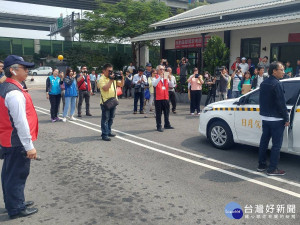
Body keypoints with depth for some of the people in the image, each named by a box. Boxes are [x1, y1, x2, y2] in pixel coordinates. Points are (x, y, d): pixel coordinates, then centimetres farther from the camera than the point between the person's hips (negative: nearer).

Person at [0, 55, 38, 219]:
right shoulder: (15, 93, -23)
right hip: (17, 142, -10)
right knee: (18, 175, 4)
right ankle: (17, 209, 19)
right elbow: (20, 123, -25)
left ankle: (13, 202, 37)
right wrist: (29, 146, -20)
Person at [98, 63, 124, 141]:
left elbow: (121, 85, 14)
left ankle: (108, 131, 27)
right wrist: (111, 80, -22)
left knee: (111, 118, 15)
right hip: (105, 102, -7)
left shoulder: (113, 78, 13)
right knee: (105, 118, -4)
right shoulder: (102, 79, -8)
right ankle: (104, 134, -1)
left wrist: (122, 78, -2)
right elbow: (105, 88, -22)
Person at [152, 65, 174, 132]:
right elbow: (154, 84, -22)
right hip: (158, 98, -5)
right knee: (158, 113, 0)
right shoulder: (155, 78, -1)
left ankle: (167, 125, 26)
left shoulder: (166, 78, 13)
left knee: (167, 112, 13)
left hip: (166, 98, 5)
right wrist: (160, 77, -27)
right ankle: (159, 127, 6)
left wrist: (170, 79, -11)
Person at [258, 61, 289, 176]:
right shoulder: (277, 84, -16)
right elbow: (281, 103, -17)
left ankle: (261, 165, 22)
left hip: (265, 118, 8)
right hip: (276, 119, -8)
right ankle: (272, 169, 2)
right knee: (276, 144, -1)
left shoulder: (263, 83, 9)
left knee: (264, 141, 14)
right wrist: (287, 119, -11)